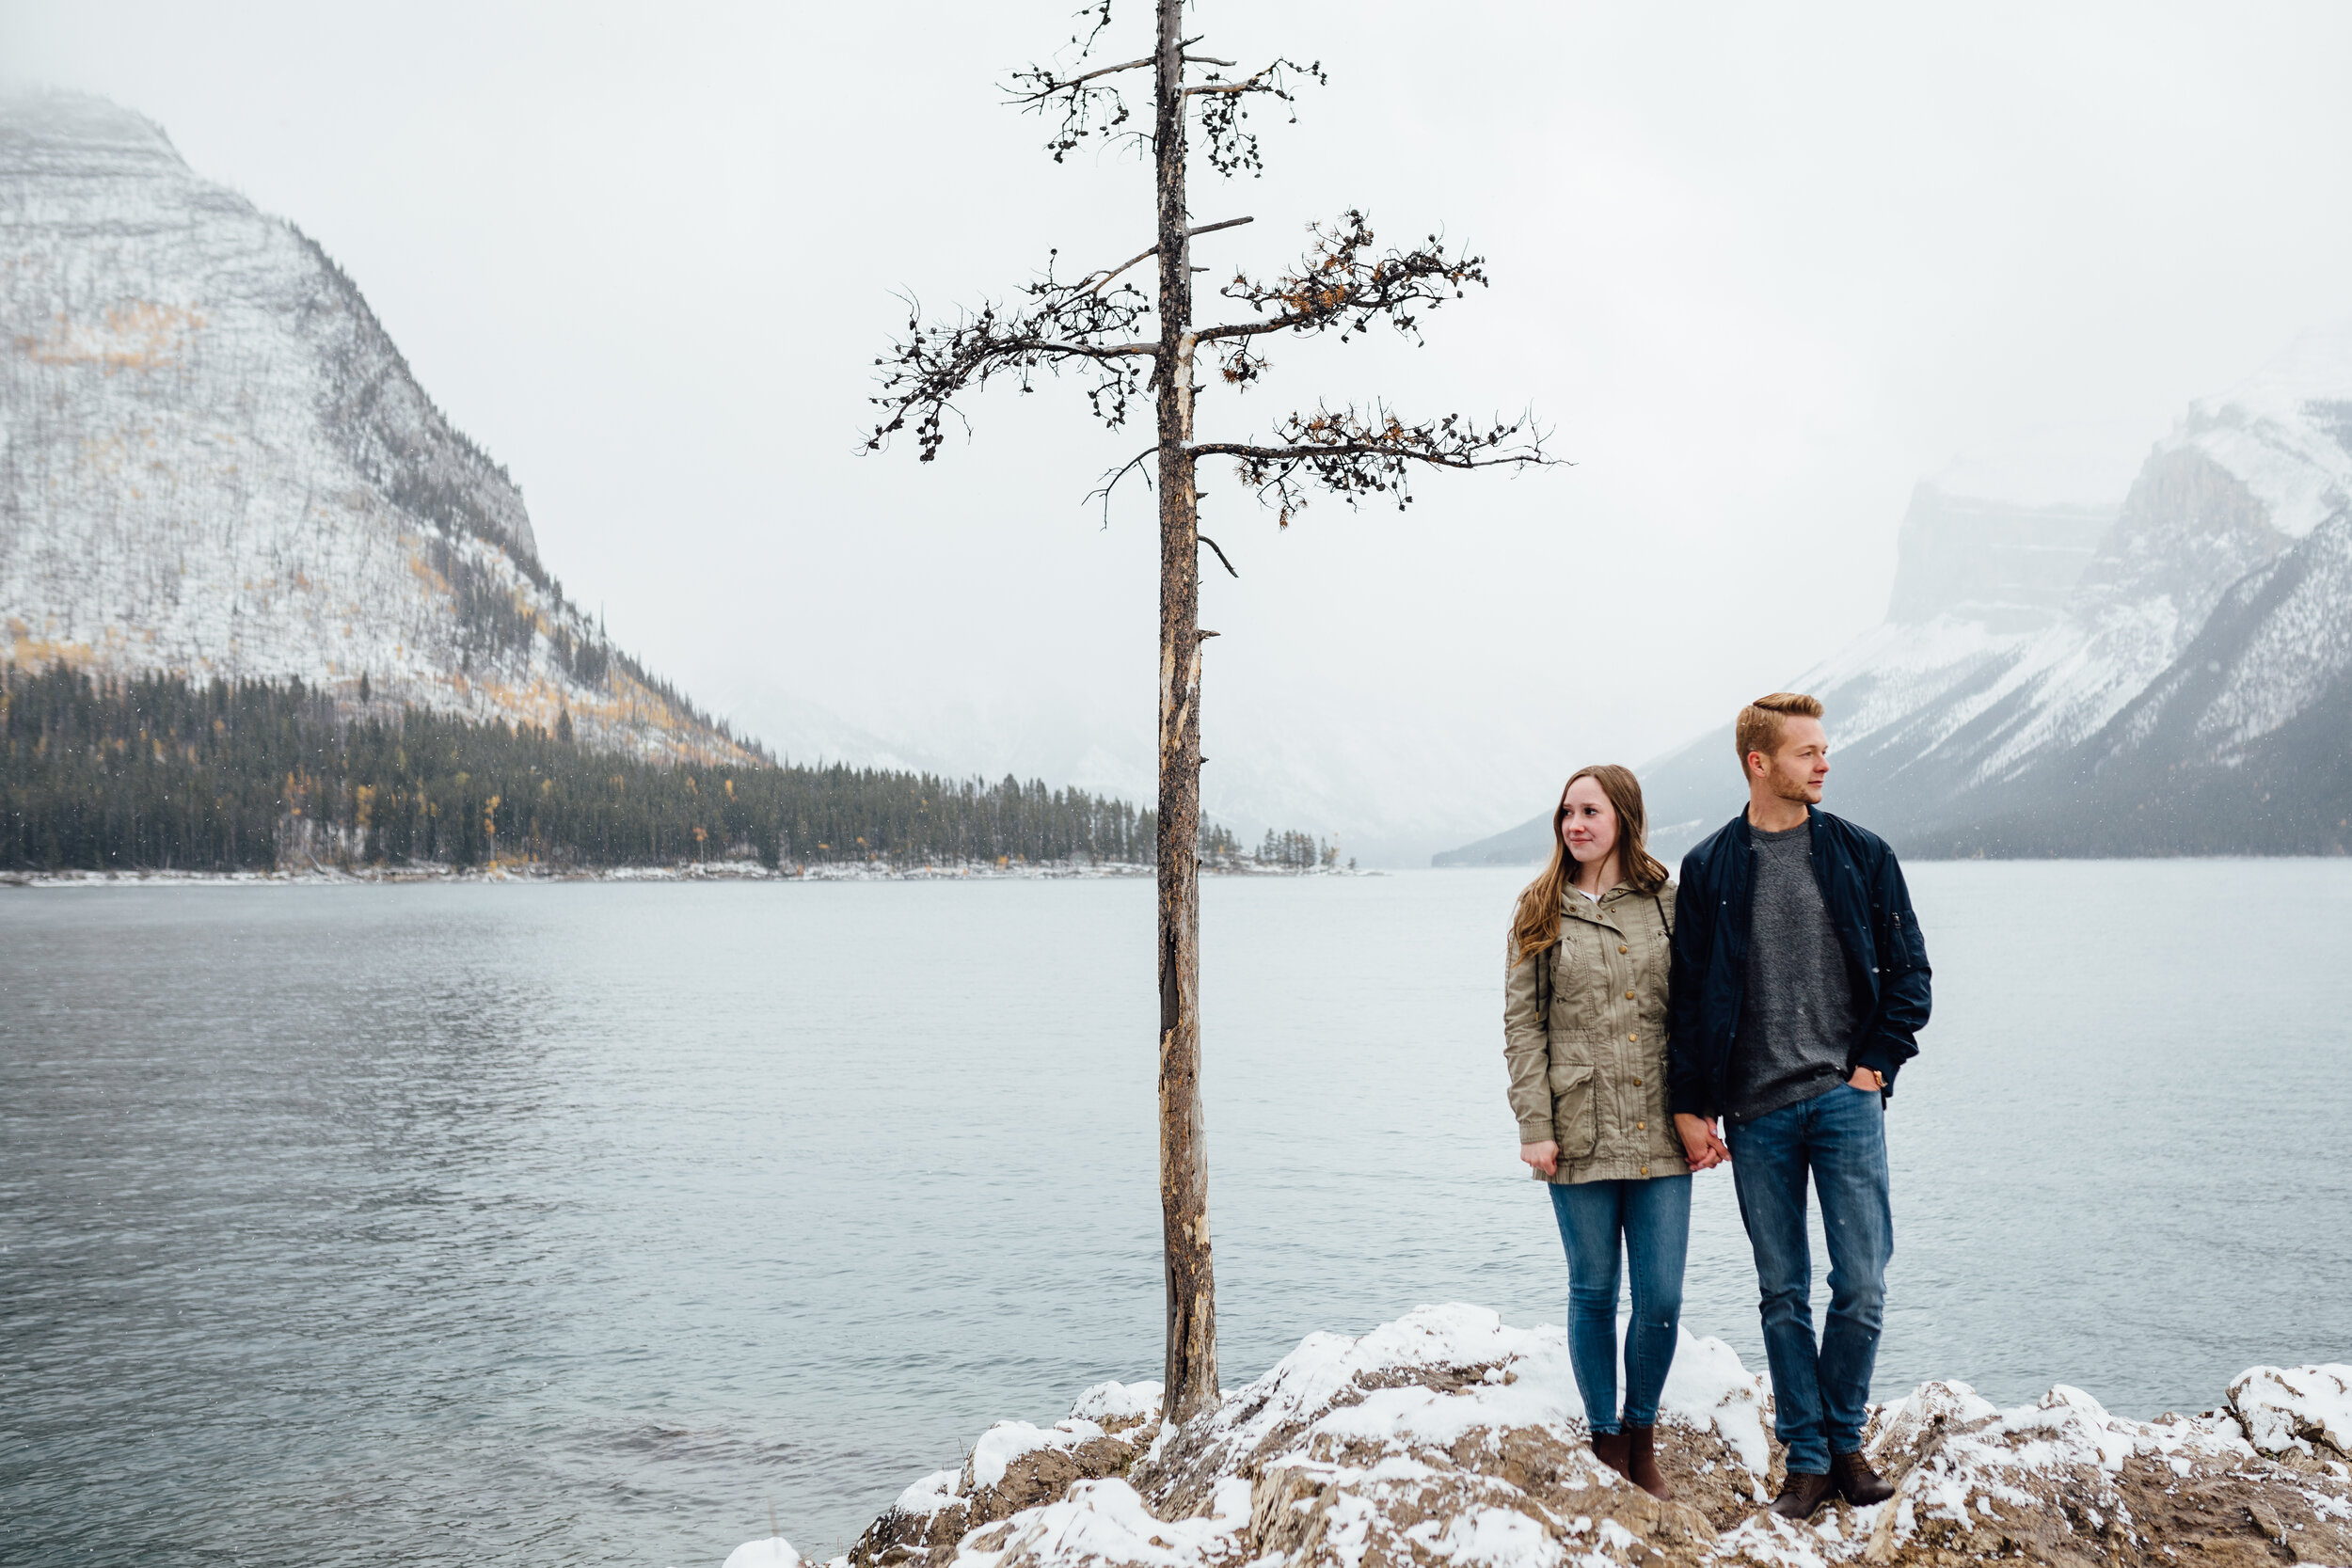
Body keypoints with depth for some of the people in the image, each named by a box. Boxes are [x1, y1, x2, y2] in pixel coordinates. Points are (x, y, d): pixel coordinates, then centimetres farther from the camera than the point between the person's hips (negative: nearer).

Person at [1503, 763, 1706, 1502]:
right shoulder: (1541, 914, 4)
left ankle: (1641, 1432, 26)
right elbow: (1521, 1025, 1)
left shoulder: (1669, 906, 6)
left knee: (1662, 1300, 3)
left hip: (1661, 1136, 1)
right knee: (1594, 1295, 8)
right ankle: (1606, 1440, 25)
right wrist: (1534, 1126, -7)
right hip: (1581, 1135, -1)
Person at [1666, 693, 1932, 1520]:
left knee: (1861, 1287, -2)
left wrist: (1877, 1063, 0)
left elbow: (1907, 970, 10)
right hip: (1756, 1112, 0)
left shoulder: (1862, 855, 5)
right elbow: (1688, 996, 5)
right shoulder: (1709, 868, 3)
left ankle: (1845, 1438, 19)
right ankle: (1807, 1457, 18)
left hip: (1845, 1099, 0)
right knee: (1783, 1294, 6)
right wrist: (1692, 1106, 1)